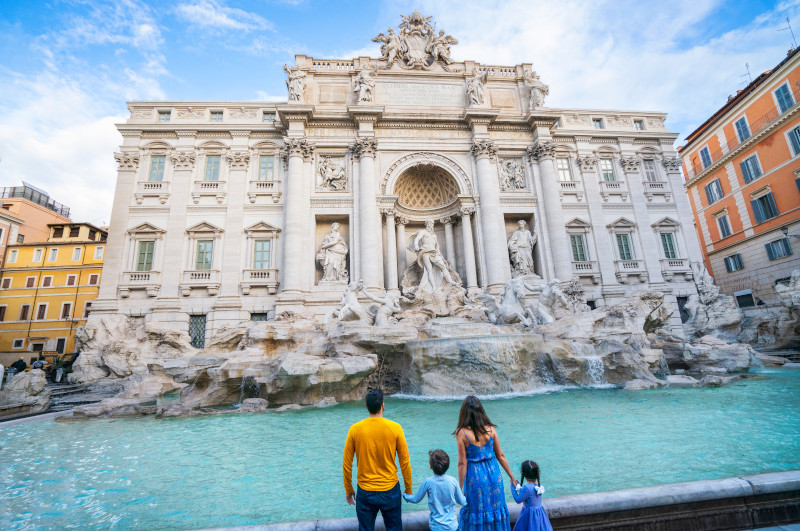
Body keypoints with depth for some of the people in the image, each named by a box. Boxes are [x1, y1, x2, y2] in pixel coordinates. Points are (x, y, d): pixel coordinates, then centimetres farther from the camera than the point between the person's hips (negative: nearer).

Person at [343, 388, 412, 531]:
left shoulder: (355, 429, -11)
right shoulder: (395, 428, -14)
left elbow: (346, 464, -2)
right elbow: (405, 462, -7)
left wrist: (349, 490, 12)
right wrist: (408, 489, 7)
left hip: (365, 492, 1)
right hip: (390, 491, -1)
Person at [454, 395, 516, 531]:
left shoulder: (461, 433, -17)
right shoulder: (490, 429, -7)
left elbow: (462, 463, -14)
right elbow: (500, 456, 0)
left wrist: (460, 488, -4)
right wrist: (512, 477, 14)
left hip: (475, 477, -3)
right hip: (494, 474, 3)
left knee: (476, 512, 17)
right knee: (496, 509, 22)